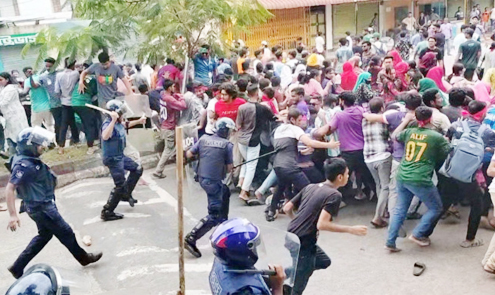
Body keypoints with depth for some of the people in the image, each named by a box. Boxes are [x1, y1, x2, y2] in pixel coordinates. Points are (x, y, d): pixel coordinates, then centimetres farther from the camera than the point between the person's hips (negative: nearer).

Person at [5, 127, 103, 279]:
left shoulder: (30, 160, 3)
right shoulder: (24, 165, -26)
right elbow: (9, 189, -29)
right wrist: (13, 215, -34)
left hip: (43, 205, 10)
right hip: (41, 207, -10)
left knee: (45, 234, 22)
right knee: (65, 232, 7)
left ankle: (18, 267, 25)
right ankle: (83, 257, 27)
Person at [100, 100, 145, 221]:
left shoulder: (117, 122, 0)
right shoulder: (108, 124, -26)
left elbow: (125, 125, 26)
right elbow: (105, 136, -50)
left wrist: (139, 121, 31)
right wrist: (113, 120, -52)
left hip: (120, 156, 10)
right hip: (113, 159, -10)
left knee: (137, 169, 22)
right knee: (120, 186, -5)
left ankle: (126, 194, 32)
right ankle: (107, 212, 4)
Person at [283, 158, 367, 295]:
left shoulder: (310, 187, 9)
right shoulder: (334, 195, -13)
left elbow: (287, 208, 11)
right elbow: (321, 225, -24)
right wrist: (351, 229, -16)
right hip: (302, 244, -8)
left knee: (324, 262, 26)